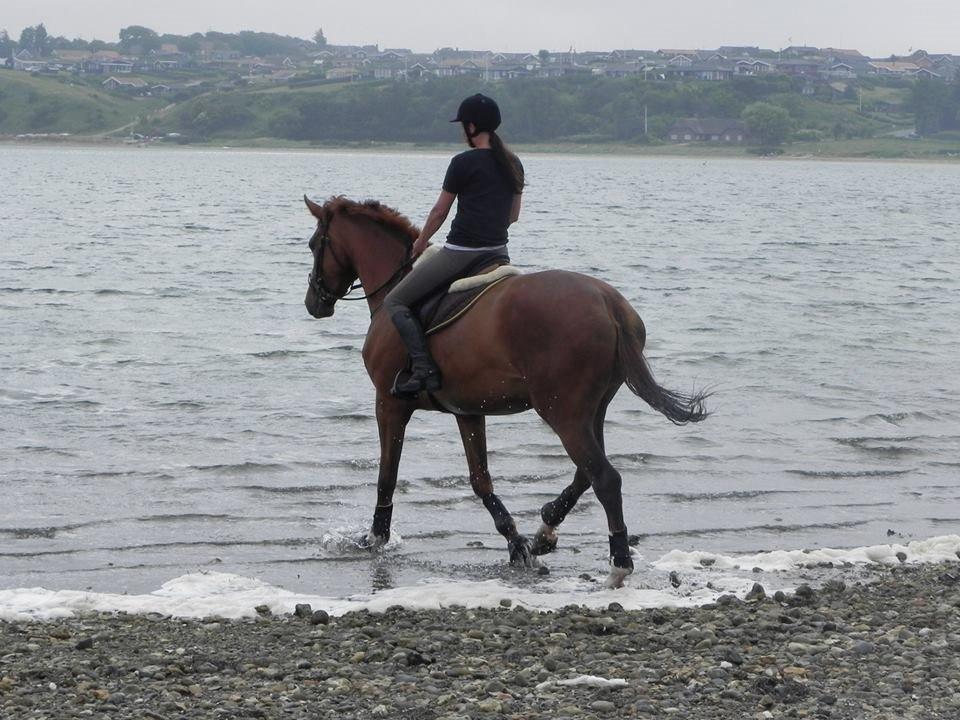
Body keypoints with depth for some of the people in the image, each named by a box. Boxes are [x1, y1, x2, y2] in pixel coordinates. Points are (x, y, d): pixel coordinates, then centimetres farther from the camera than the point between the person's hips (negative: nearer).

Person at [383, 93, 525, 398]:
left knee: (394, 302, 1)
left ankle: (423, 368, -14)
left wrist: (420, 244, 15)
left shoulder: (464, 163, -9)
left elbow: (439, 212, 0)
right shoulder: (513, 164, 11)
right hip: (498, 253, 7)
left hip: (461, 252, -7)